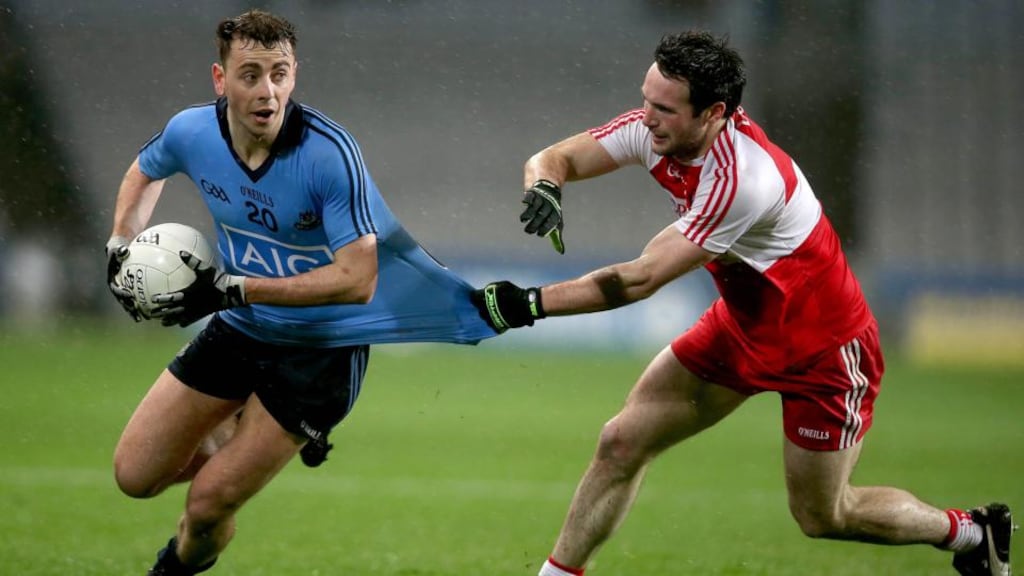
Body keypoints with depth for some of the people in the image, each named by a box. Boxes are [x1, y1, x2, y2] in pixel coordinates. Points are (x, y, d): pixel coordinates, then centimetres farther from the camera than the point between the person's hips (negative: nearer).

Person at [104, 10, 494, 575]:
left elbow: (358, 280, -30)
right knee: (134, 476, 4)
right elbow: (144, 172, 15)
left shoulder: (329, 152, -28)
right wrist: (120, 246, -2)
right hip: (238, 330, 5)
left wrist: (234, 289, -32)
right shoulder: (191, 131, -12)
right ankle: (238, 435, 31)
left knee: (208, 506, -5)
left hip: (322, 350, -5)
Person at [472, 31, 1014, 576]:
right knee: (621, 443, -3)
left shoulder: (741, 178, -37)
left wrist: (530, 303, -40)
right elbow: (553, 158, -10)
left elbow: (641, 279, -37)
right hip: (742, 324, 7)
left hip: (822, 347, -7)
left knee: (821, 516, 6)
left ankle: (973, 531, 28)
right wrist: (544, 189, -35)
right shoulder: (656, 128, -14)